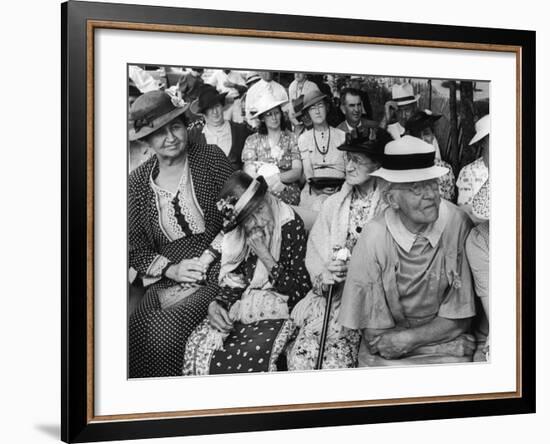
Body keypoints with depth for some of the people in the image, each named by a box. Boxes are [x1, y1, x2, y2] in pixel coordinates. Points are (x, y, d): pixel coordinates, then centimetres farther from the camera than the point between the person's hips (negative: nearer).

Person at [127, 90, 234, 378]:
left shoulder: (211, 158, 1)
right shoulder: (137, 181, 5)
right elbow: (135, 249, 7)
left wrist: (208, 257, -11)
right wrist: (171, 270, -9)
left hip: (215, 270, -3)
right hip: (167, 277, 3)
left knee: (163, 332, -26)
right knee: (134, 338, -21)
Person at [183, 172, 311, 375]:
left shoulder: (291, 227, -11)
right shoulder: (239, 235, 4)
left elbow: (301, 290, -12)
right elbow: (235, 280, 10)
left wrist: (265, 256, -19)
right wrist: (217, 304, -10)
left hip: (278, 311, -5)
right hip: (245, 306, 5)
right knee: (197, 345, -17)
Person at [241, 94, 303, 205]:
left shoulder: (292, 138, 9)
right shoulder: (252, 140, 11)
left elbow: (297, 172, 0)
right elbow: (249, 173, 0)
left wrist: (277, 177, -18)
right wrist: (267, 182, -19)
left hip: (288, 193, -1)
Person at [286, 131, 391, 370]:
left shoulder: (389, 207, -2)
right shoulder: (333, 204, 13)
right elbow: (314, 255, 8)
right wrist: (325, 276, -12)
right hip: (330, 295, 4)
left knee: (336, 362, -24)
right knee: (300, 357, -18)